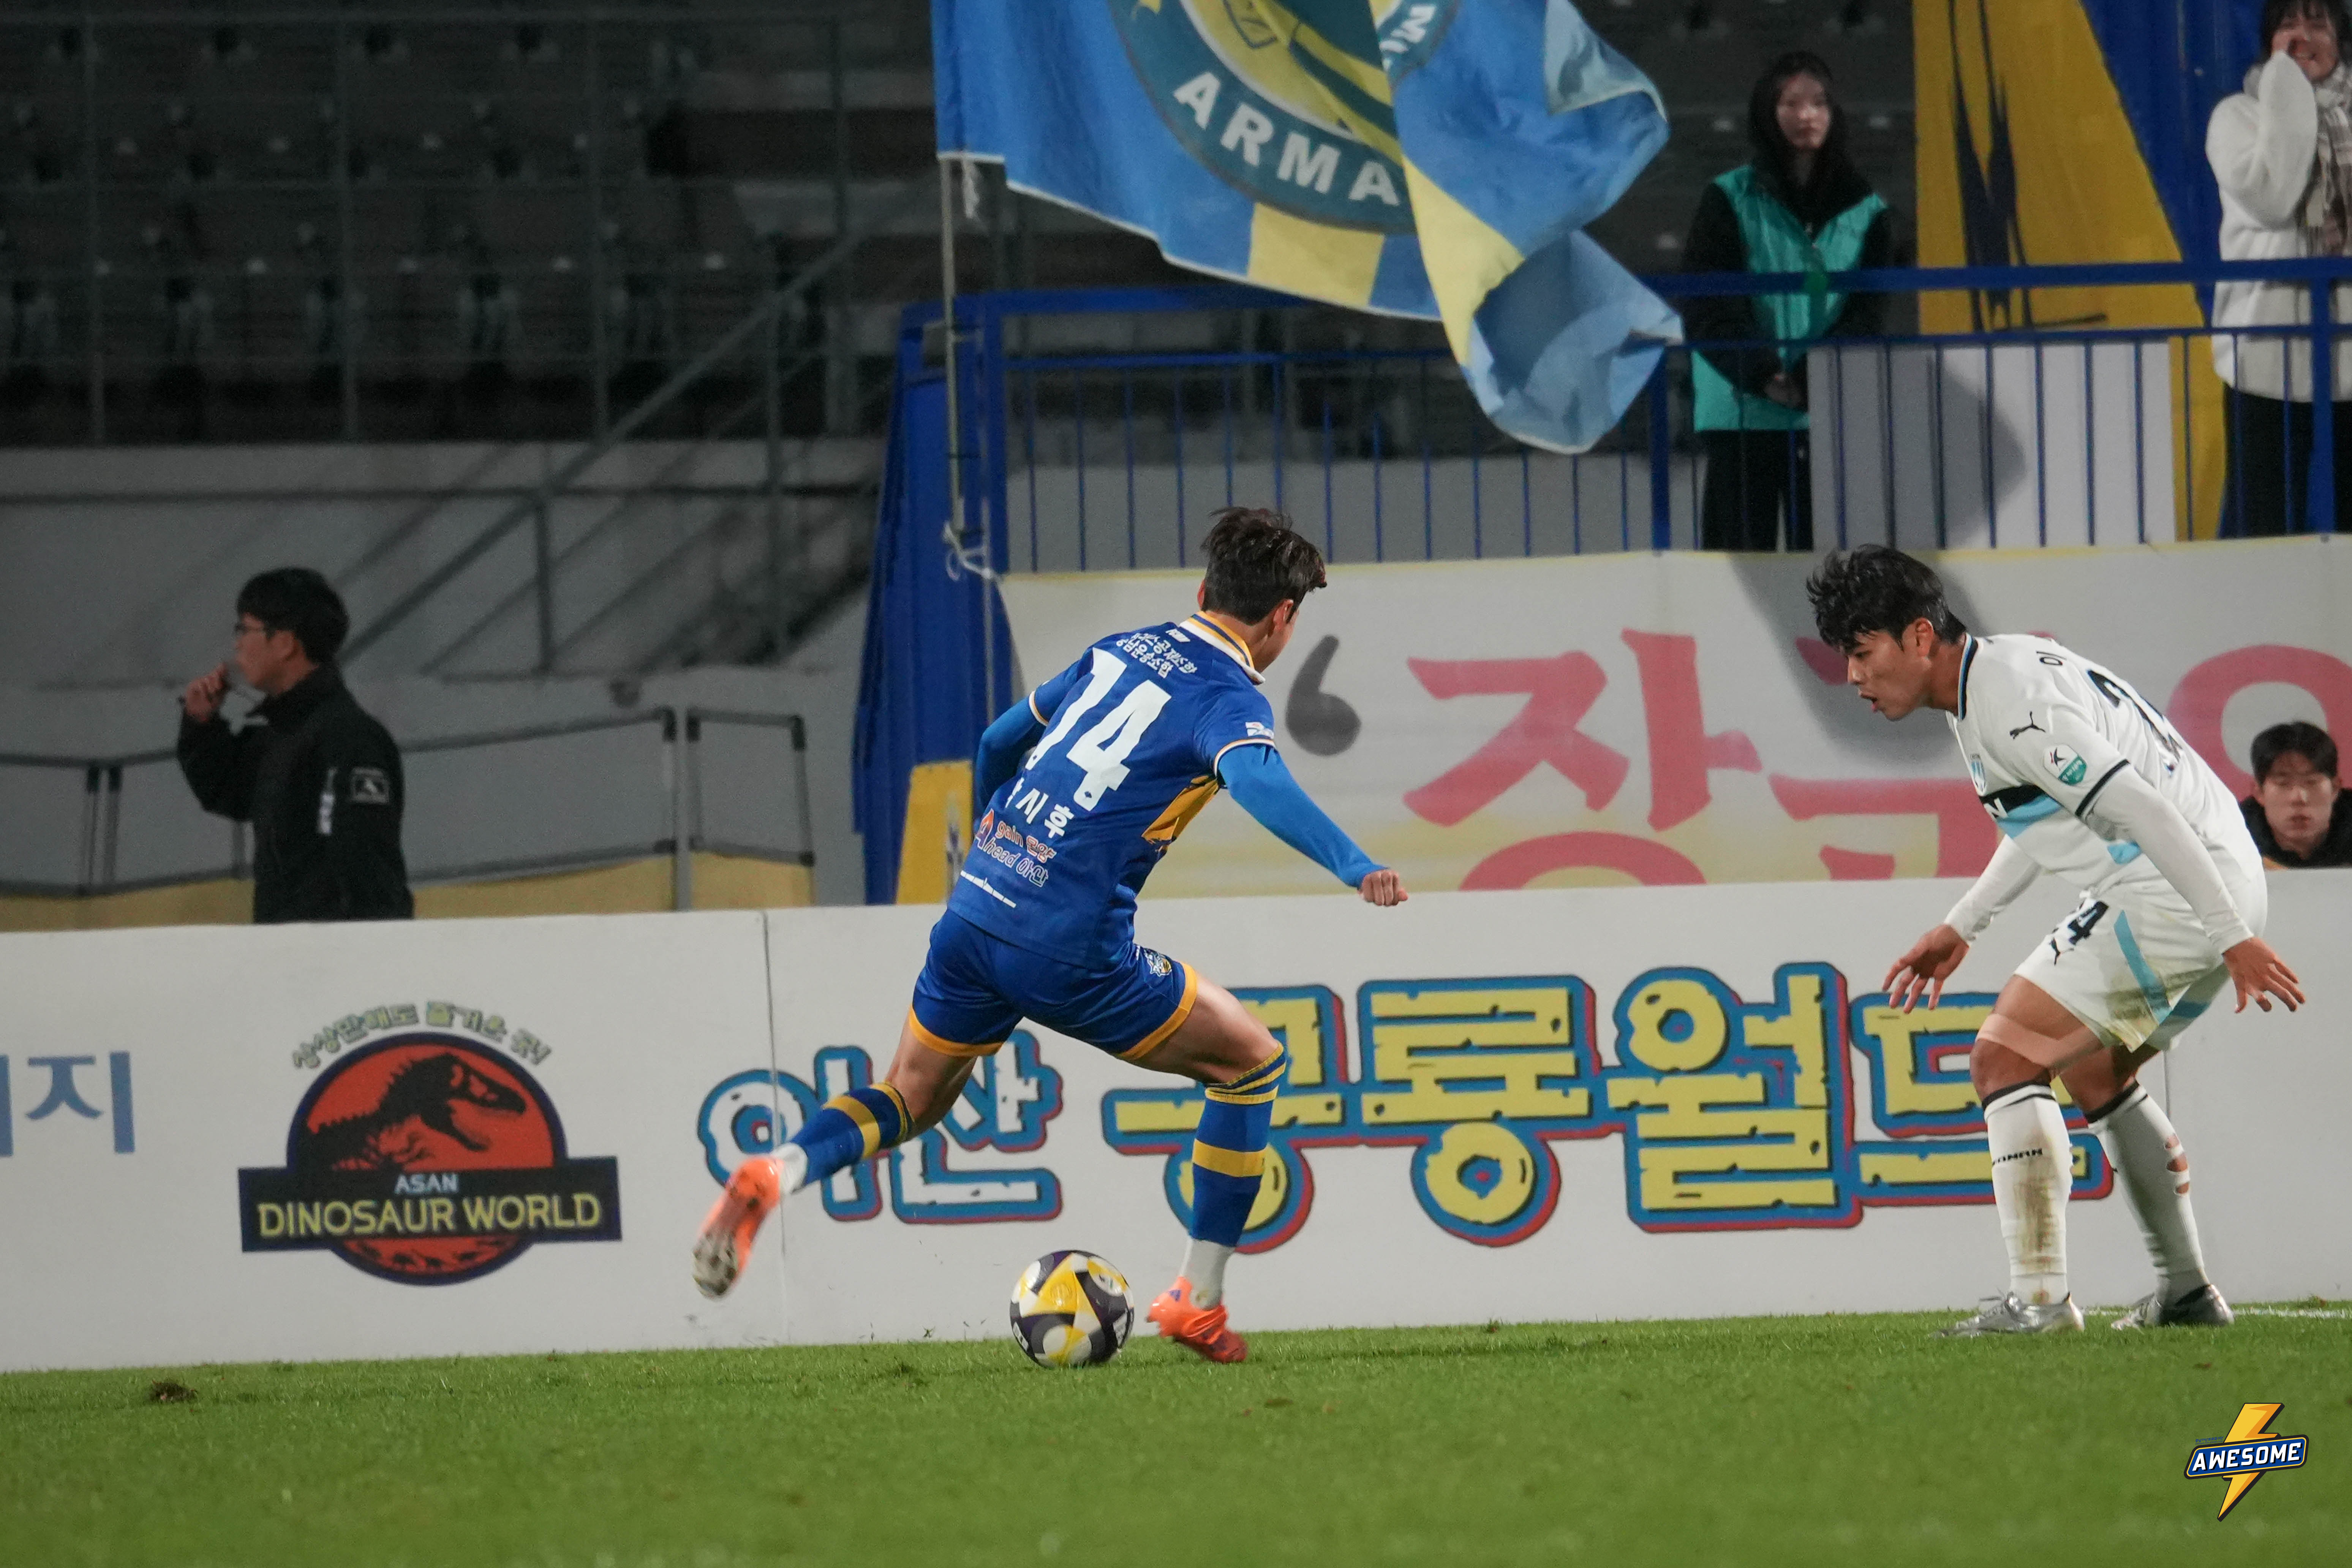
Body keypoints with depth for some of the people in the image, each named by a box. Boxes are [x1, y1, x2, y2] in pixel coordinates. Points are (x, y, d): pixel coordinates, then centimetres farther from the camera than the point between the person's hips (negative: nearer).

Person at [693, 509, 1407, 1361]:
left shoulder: (1122, 650, 18)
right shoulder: (1229, 698, -4)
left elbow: (1001, 740, 30)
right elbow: (1257, 780, -28)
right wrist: (1353, 866, -40)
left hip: (975, 911, 6)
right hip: (1072, 951, -6)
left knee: (909, 1099, 23)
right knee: (1253, 1062, 13)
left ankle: (775, 1173, -8)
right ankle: (1198, 1301, 14)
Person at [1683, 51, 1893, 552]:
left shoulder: (1865, 210, 11)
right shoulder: (1730, 201, 5)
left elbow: (1868, 312, 2)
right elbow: (1707, 309, -3)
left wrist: (1814, 377, -15)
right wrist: (1763, 375, -18)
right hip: (1743, 415, -2)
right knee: (1741, 550, -5)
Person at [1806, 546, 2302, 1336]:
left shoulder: (2010, 706, -18)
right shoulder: (2000, 670, 16)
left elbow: (2142, 809, -24)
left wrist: (2234, 939, -25)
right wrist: (1960, 928, 31)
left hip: (2174, 894, -11)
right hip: (2229, 881, 11)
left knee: (2004, 1059, -9)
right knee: (2095, 1070, 28)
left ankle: (2038, 1296, -15)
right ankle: (2187, 1291, 29)